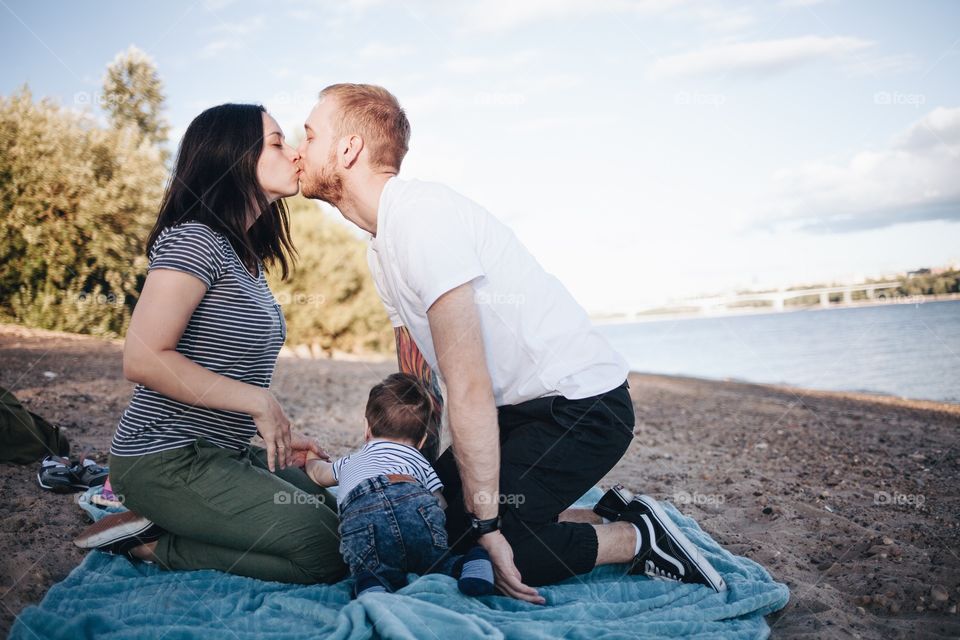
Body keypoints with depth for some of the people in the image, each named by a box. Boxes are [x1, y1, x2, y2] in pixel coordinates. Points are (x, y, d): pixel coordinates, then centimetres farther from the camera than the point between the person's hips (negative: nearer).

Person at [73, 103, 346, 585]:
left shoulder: (247, 255, 15)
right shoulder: (193, 240, -14)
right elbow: (142, 359, -22)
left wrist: (276, 434, 7)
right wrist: (258, 402, -19)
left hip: (224, 453, 9)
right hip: (167, 458, -9)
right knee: (325, 550, -17)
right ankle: (152, 543, -5)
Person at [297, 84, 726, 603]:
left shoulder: (419, 214, -22)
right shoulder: (381, 247, 10)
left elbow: (469, 389, -26)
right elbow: (419, 380, 13)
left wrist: (487, 529, -22)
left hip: (582, 405, -10)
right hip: (521, 407, 10)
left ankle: (636, 539, 2)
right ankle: (608, 521, 15)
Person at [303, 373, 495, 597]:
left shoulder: (351, 462, 45)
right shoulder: (420, 461, 38)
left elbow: (317, 473, 66)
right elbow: (441, 505, 25)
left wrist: (312, 458, 90)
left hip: (358, 514, 0)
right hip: (414, 501, 0)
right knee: (439, 562, 16)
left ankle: (375, 587, -24)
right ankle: (469, 566, -16)